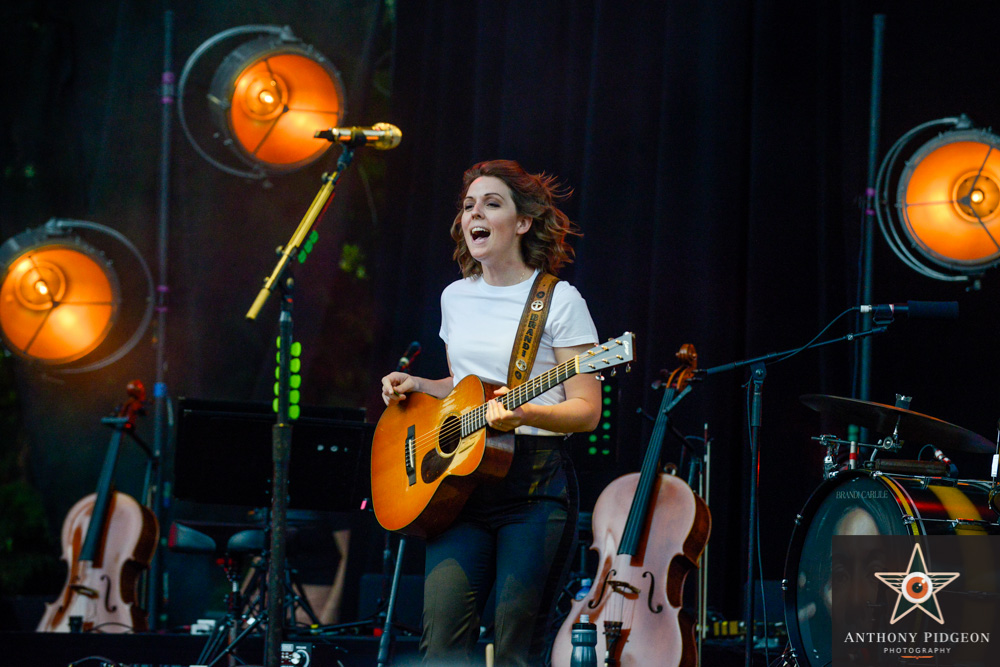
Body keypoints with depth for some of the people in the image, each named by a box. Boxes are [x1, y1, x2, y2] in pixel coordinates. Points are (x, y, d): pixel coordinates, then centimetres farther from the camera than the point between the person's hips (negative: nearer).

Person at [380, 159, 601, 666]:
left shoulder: (559, 300, -3)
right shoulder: (456, 297, 15)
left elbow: (587, 411, -5)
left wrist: (524, 413, -22)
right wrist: (416, 386, 11)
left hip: (536, 480, -5)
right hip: (462, 477, 5)